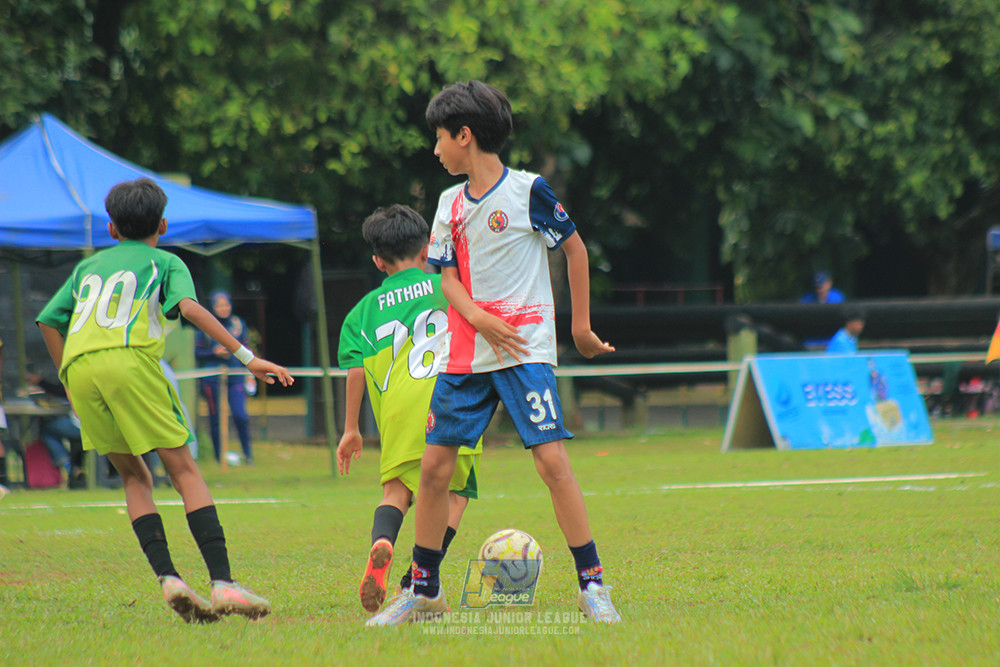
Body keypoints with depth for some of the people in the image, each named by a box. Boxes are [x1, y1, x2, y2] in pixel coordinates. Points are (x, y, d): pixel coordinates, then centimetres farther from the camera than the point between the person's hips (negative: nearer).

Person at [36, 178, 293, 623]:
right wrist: (246, 357, -3)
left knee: (133, 476, 14)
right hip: (129, 358, -4)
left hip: (78, 366, 4)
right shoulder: (165, 262, 20)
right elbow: (188, 307, 1)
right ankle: (221, 583, -16)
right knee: (184, 470, -3)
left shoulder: (88, 266, 32)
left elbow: (48, 322, 27)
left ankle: (166, 578, -5)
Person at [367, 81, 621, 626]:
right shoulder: (451, 203, 11)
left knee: (551, 459, -16)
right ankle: (424, 591, 16)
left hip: (526, 350, -6)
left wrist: (581, 325, 5)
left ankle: (592, 586, -10)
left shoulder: (528, 190, -5)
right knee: (434, 465, 4)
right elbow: (449, 277, 7)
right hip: (466, 353, 6)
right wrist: (481, 320, -12)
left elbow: (574, 248, 4)